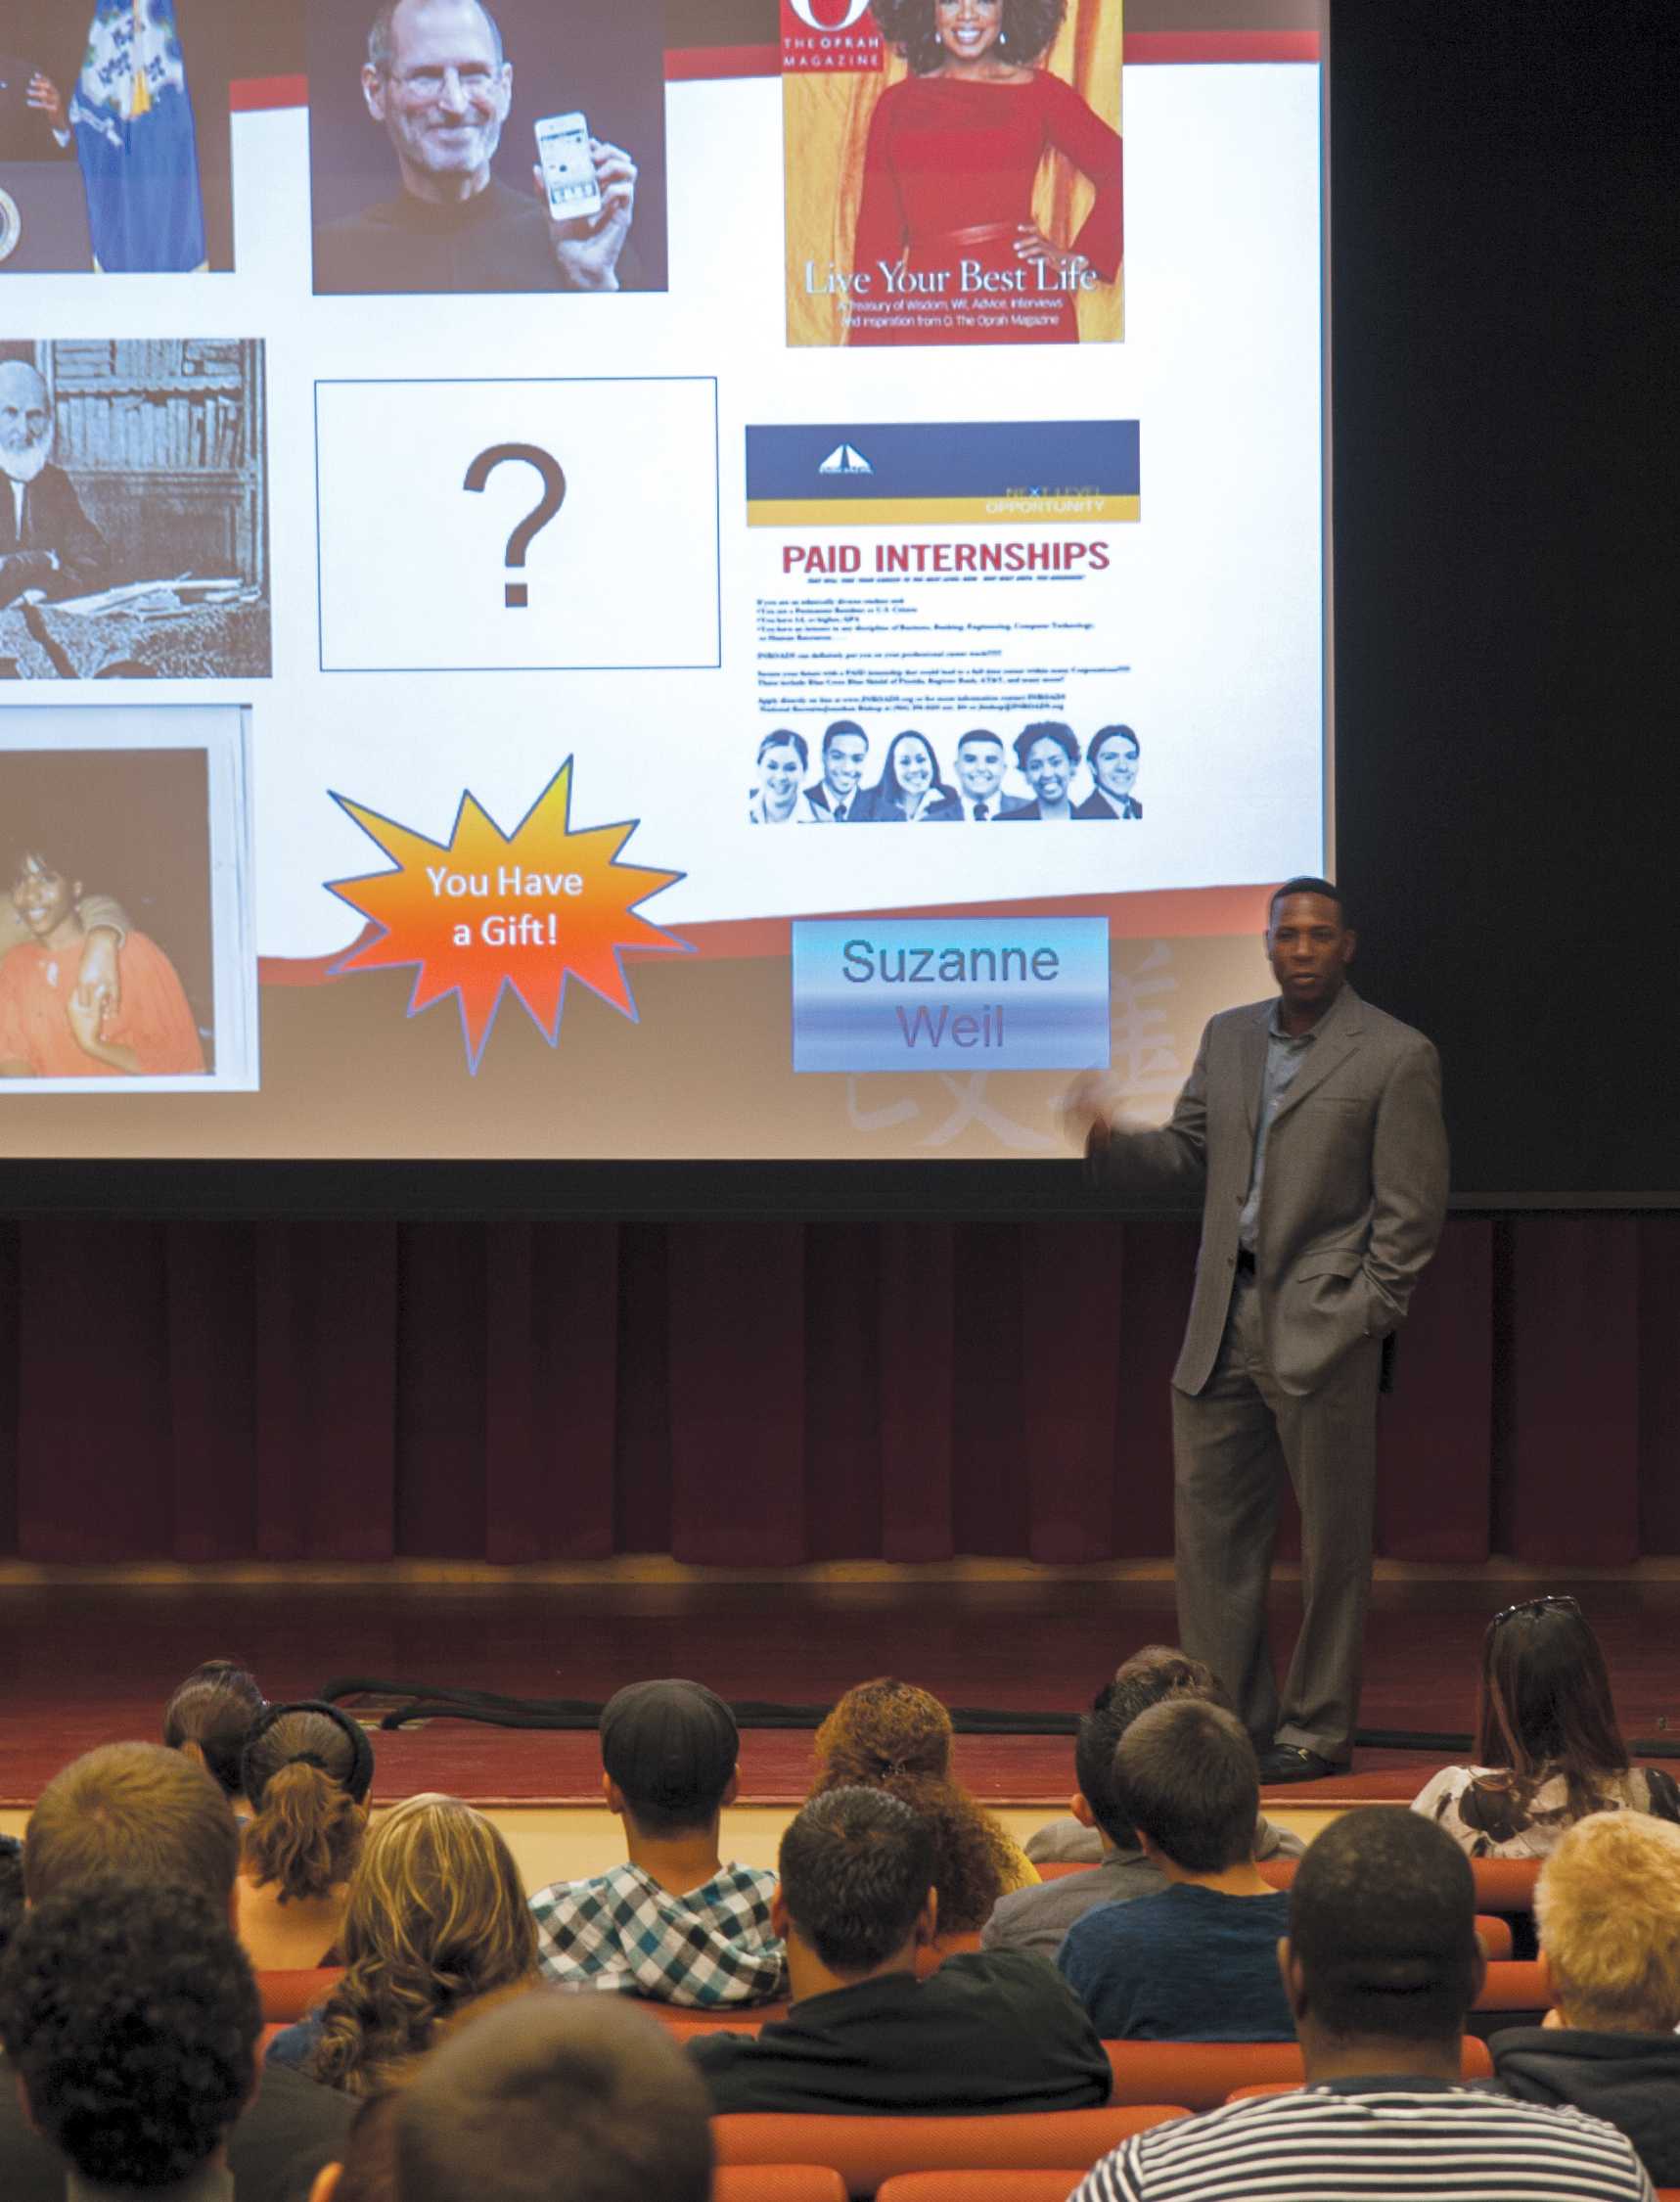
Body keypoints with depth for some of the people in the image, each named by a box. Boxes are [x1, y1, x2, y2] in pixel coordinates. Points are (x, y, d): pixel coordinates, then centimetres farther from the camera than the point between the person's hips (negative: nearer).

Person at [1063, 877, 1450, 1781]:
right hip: (1224, 1324, 6)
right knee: (1210, 1519, 6)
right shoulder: (1228, 1038, 14)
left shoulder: (1396, 1056, -4)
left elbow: (1411, 1211, -5)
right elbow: (1190, 1160, 18)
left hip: (1321, 1329, -6)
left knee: (1330, 1536, 0)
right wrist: (1114, 1138, -2)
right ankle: (1229, 1717, 14)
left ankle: (1318, 1730, 9)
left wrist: (1359, 1318, -12)